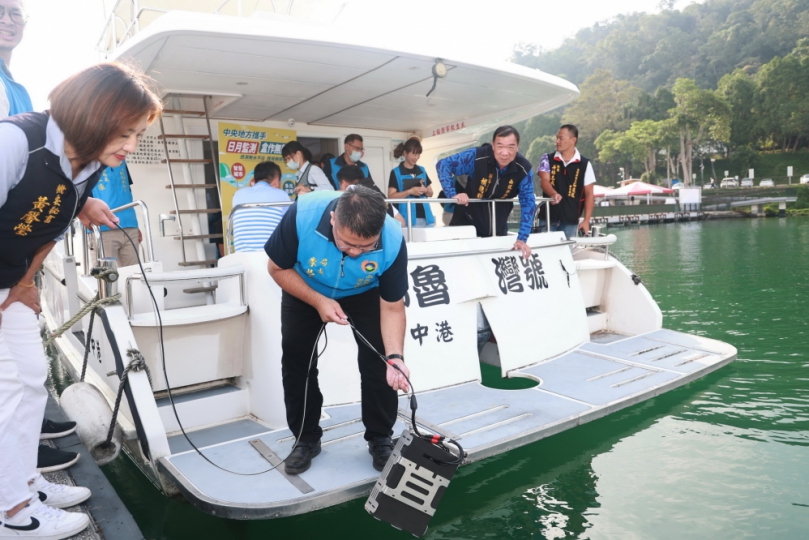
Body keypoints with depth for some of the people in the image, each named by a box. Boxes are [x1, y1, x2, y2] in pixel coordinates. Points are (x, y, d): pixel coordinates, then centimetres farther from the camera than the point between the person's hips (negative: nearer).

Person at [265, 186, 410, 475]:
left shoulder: (393, 241, -36)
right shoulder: (302, 214, -38)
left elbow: (392, 307, -25)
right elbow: (278, 268, -20)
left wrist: (395, 357, -38)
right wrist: (318, 301, -30)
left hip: (365, 294, 0)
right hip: (305, 290, 1)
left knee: (378, 360, -9)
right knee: (296, 359, 1)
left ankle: (380, 439, 12)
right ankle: (306, 438, 20)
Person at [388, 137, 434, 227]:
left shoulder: (422, 171, 15)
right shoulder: (395, 173, 0)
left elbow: (431, 193, 19)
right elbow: (391, 197, -6)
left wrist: (425, 191, -5)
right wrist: (409, 191, -18)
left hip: (426, 217, 5)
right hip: (408, 219, -5)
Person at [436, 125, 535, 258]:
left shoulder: (524, 169, -16)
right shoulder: (477, 156, -24)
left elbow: (528, 202, -10)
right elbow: (443, 165, -17)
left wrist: (522, 238, -15)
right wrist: (452, 194, -28)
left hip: (498, 229, 3)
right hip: (467, 222, -3)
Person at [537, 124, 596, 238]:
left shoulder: (585, 164, 1)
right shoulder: (547, 159, 4)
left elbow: (589, 194, 3)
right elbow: (544, 181, -10)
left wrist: (586, 220, -3)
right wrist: (553, 194, -33)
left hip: (570, 221, 0)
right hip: (548, 218, 1)